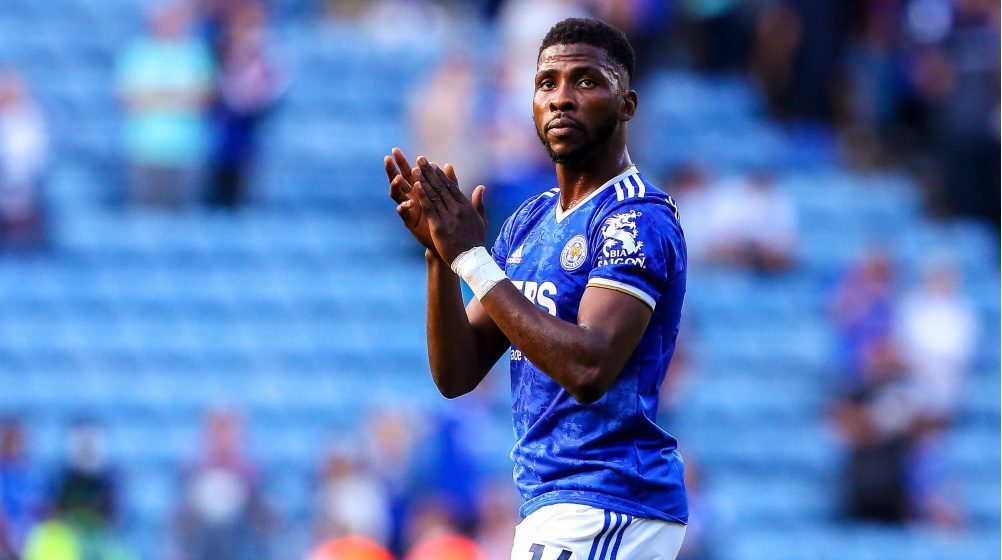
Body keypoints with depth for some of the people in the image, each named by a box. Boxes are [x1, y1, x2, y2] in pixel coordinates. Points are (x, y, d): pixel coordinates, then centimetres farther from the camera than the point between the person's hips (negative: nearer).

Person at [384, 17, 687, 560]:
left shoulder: (638, 219, -10)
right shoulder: (530, 220, 15)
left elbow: (588, 369, -24)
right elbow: (456, 375, 11)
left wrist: (472, 258, -19)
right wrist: (440, 253, -5)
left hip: (604, 511, -9)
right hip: (547, 510, 9)